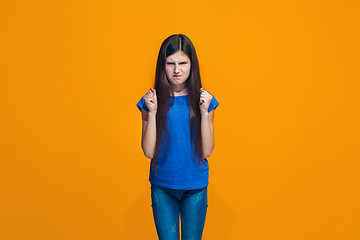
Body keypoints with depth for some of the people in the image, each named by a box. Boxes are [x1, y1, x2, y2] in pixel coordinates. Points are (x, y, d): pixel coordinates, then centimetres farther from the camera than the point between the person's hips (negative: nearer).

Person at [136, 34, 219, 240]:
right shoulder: (152, 101, -5)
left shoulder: (204, 100, -3)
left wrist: (204, 112, -15)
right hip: (162, 187, 0)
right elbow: (149, 152, -8)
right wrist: (152, 112, -16)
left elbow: (207, 151, -7)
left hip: (195, 187, 1)